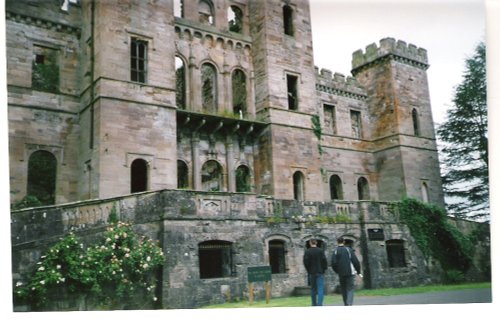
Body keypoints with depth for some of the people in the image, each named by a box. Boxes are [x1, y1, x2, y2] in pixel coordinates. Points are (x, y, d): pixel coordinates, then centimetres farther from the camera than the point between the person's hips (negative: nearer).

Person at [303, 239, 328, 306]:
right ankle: (319, 304, -16)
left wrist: (309, 270, 7)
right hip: (320, 272, -2)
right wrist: (324, 269, 5)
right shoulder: (321, 251, -5)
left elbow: (305, 262, -6)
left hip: (311, 273, 2)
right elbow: (324, 261, -8)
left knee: (313, 289, 13)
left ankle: (314, 305, 18)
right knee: (321, 289, -3)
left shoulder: (307, 252, -3)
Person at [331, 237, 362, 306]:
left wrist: (337, 271, 9)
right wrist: (359, 272, 3)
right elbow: (355, 261, -4)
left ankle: (346, 304, 16)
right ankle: (349, 304, -19)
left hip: (341, 274, 1)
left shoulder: (335, 251, 2)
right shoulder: (349, 249, 1)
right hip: (350, 272, -1)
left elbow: (333, 263, -6)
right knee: (350, 289, -2)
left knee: (343, 290, 13)